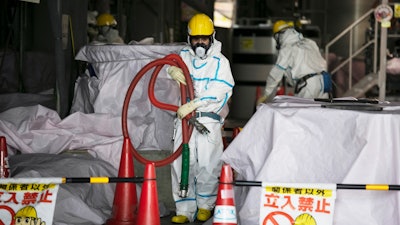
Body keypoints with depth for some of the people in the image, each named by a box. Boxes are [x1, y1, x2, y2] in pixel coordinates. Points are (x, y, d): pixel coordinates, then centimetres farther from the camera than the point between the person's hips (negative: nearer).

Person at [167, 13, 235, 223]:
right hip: (185, 115, 3)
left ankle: (205, 205, 19)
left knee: (207, 164, -3)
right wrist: (173, 69, -24)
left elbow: (219, 91, -14)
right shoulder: (184, 55, 12)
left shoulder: (220, 61, -2)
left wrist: (194, 104, -25)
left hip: (209, 119, -3)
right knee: (181, 162, 0)